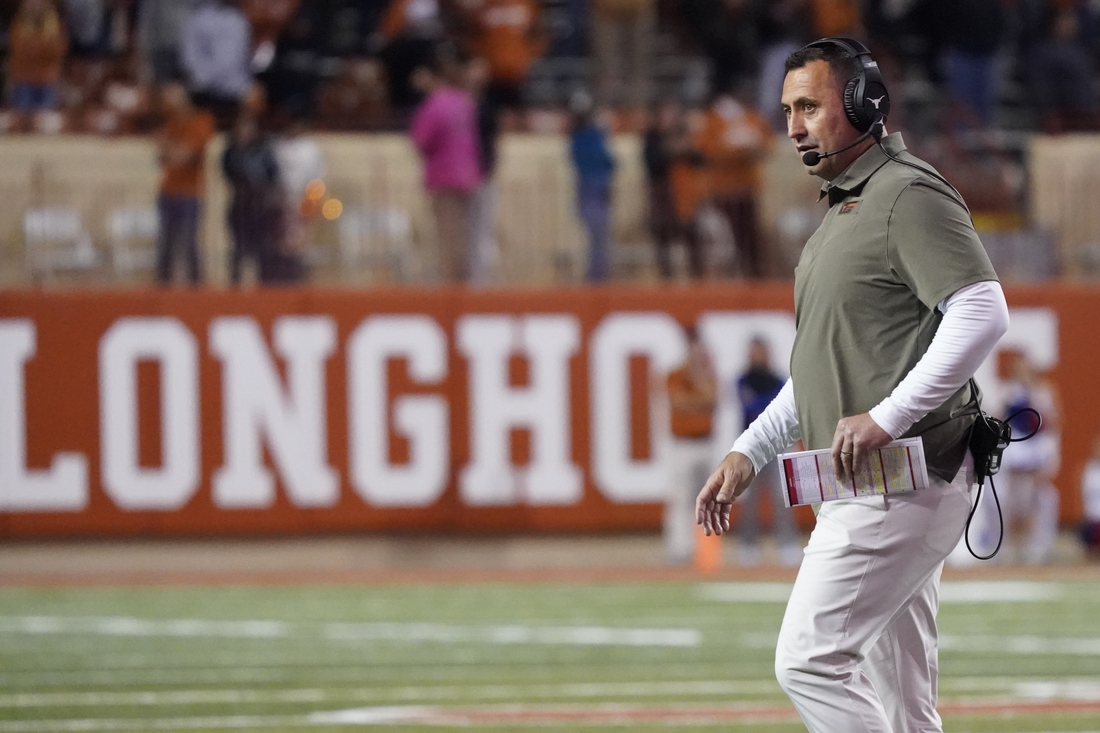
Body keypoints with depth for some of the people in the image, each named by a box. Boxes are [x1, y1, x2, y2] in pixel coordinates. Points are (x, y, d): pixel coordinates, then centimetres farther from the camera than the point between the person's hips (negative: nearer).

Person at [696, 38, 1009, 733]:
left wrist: (886, 418, -26)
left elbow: (983, 313, -23)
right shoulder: (842, 213, 21)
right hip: (867, 490, 10)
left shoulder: (909, 195, -11)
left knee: (809, 662, -14)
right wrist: (749, 452, 20)